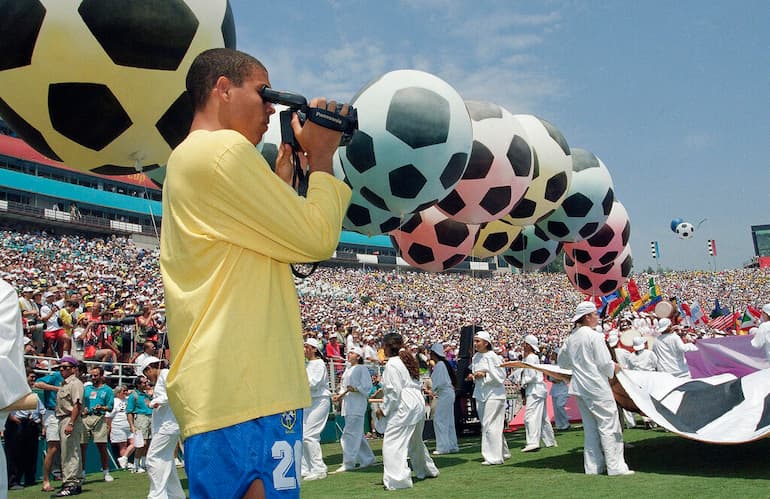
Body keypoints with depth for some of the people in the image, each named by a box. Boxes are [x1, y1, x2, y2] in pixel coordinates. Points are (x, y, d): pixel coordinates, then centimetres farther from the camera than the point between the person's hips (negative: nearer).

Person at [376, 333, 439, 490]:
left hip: (402, 408, -10)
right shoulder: (408, 360, 15)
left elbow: (394, 391, -18)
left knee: (392, 443, -9)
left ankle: (398, 479, -15)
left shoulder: (392, 364, -13)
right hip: (418, 404, 10)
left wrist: (383, 409, -7)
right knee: (415, 441, 25)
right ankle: (428, 470, 40)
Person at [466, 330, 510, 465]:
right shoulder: (475, 357, 9)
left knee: (489, 425, -9)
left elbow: (500, 376, -13)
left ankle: (494, 457, -2)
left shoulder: (492, 356, -13)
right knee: (486, 425, 12)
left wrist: (485, 374, -20)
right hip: (481, 394, 8)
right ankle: (503, 452, 25)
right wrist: (473, 376, 0)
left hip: (493, 394, -8)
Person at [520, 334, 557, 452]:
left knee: (531, 416, -14)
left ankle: (533, 442, -21)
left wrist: (524, 382, -6)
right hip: (539, 389, 10)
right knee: (543, 417, 15)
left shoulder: (530, 358, -14)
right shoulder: (534, 357, 15)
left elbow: (532, 376, -18)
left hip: (534, 391, -10)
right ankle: (550, 441, 22)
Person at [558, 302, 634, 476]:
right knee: (608, 425, -1)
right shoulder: (594, 336, -14)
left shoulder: (571, 337, 8)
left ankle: (593, 467, 16)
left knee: (590, 427, 13)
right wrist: (614, 368, 3)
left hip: (580, 387, 8)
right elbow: (605, 364, -16)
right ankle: (616, 467, 0)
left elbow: (561, 361, 18)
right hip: (597, 387, -7)